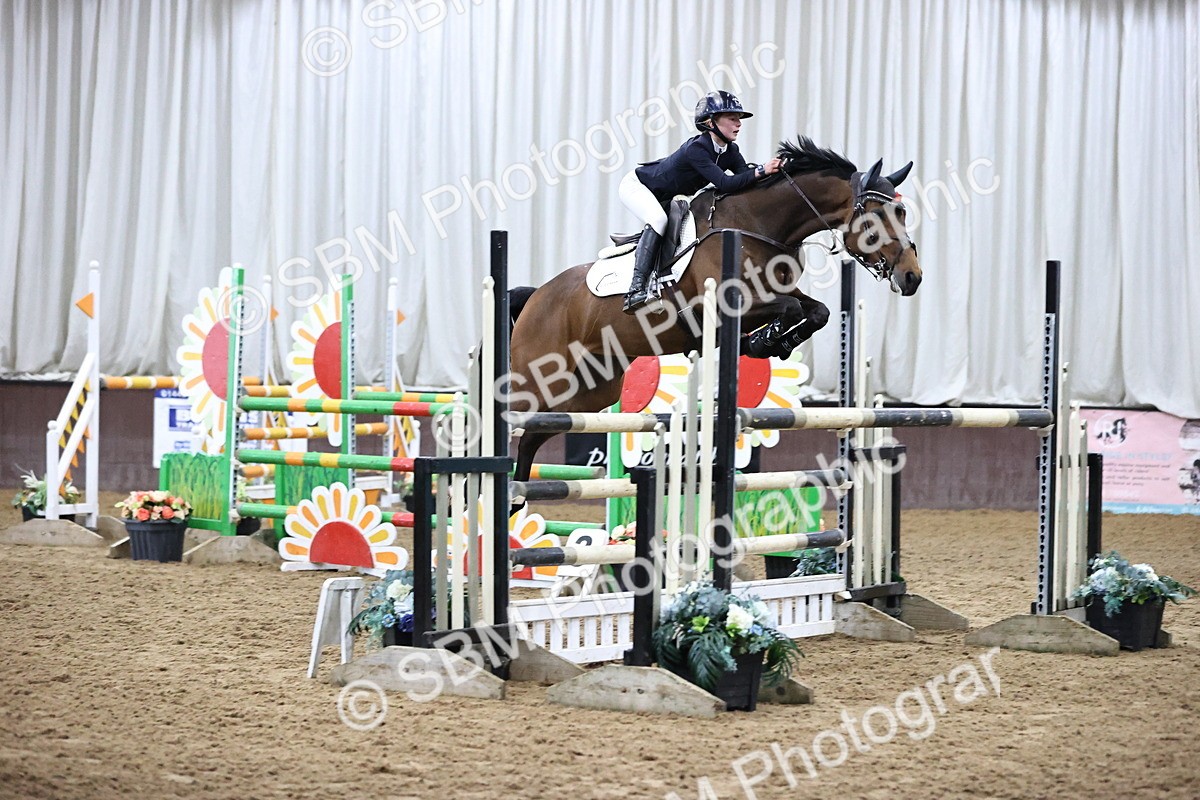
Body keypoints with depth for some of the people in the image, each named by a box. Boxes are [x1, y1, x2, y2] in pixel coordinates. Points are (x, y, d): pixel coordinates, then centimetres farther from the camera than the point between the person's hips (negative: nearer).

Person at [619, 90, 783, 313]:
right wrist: (761, 170, -50)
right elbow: (724, 184, -44)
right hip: (637, 185, -9)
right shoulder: (696, 149, -35)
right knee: (658, 219, -34)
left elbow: (748, 183, -18)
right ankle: (636, 290, -39)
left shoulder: (730, 152, -10)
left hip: (667, 199, 9)